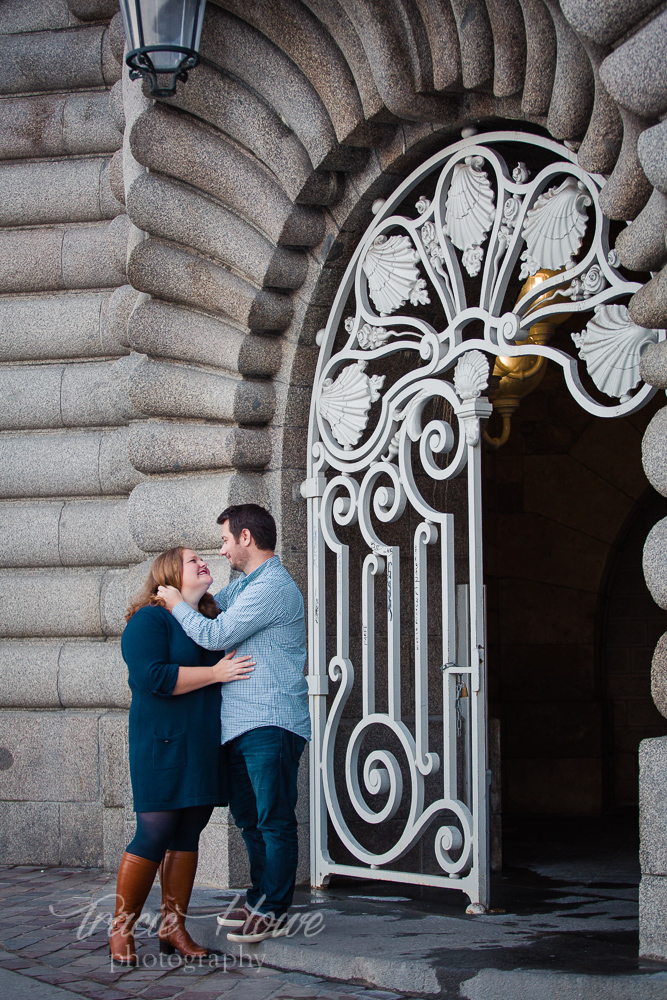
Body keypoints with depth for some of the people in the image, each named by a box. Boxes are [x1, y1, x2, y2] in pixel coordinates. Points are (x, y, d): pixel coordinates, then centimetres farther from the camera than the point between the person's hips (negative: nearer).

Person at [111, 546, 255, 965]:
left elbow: (236, 667, 31)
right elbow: (153, 677, -19)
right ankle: (121, 930, 4)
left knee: (188, 835, 7)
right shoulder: (150, 620, -6)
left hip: (205, 748, 7)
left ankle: (173, 926, 13)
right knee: (155, 834, -7)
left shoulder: (214, 620, 17)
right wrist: (215, 673, -18)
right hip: (164, 743, -7)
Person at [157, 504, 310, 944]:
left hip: (270, 725, -10)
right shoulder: (246, 584, 18)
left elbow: (215, 635, -16)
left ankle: (274, 911, 2)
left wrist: (177, 603, -1)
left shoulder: (272, 586, -15)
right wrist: (162, 601, 19)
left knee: (274, 820, -4)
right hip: (241, 725, 10)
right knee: (249, 817, 15)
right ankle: (260, 900, 25)